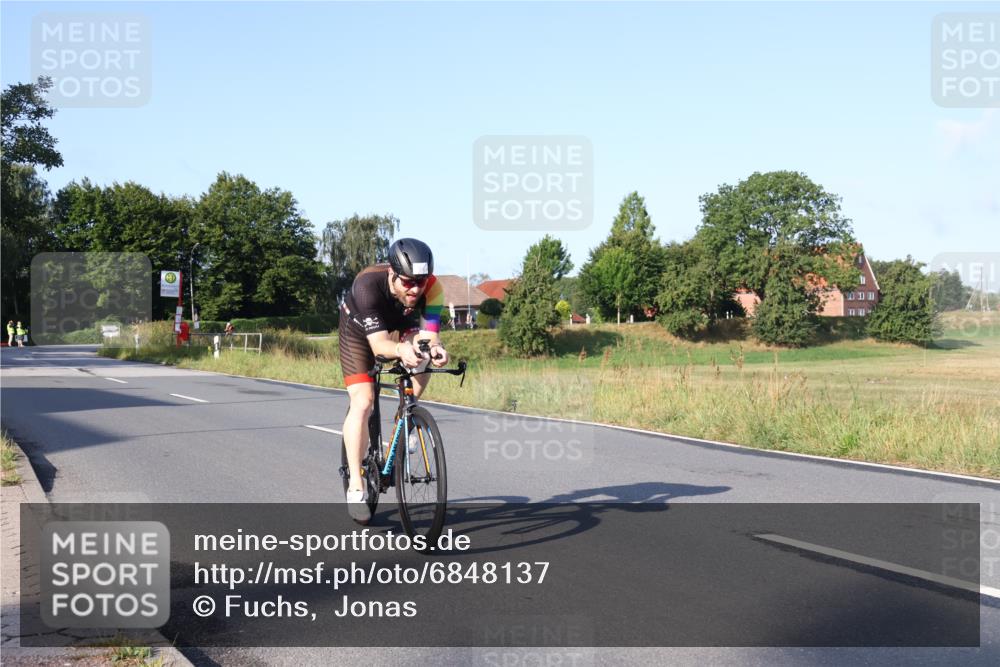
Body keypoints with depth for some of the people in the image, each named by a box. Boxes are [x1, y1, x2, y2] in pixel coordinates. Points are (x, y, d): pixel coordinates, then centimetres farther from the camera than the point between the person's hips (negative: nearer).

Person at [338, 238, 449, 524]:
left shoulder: (432, 289, -32)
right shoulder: (368, 284, -41)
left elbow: (430, 335, -36)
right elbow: (379, 344, -44)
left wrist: (435, 348, -59)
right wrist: (401, 350, -64)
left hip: (400, 325, 4)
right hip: (360, 327, -4)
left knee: (424, 356, -27)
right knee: (363, 402, -17)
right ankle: (355, 487, -11)